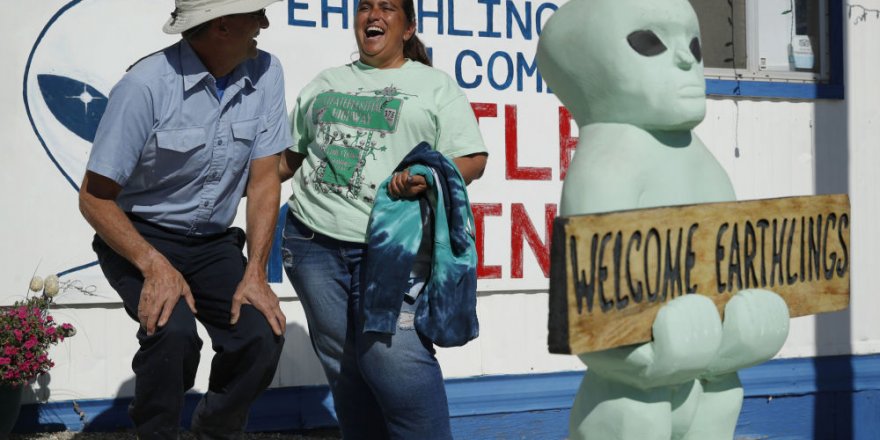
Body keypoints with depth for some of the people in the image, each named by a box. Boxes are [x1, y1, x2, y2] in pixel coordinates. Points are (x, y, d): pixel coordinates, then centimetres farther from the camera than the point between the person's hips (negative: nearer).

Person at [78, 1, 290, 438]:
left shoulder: (265, 73, -9)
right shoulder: (147, 85, -22)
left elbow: (264, 180, -5)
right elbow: (94, 197, -17)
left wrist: (255, 272, -14)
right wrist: (156, 266, -28)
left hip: (214, 242, 4)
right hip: (138, 237, -4)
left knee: (261, 336, -17)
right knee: (172, 329, -31)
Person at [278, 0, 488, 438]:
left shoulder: (436, 85, 9)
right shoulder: (325, 83, 20)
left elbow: (473, 159, 2)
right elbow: (289, 156, 24)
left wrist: (429, 176, -18)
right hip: (314, 240, 4)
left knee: (392, 358, -17)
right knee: (344, 365, 5)